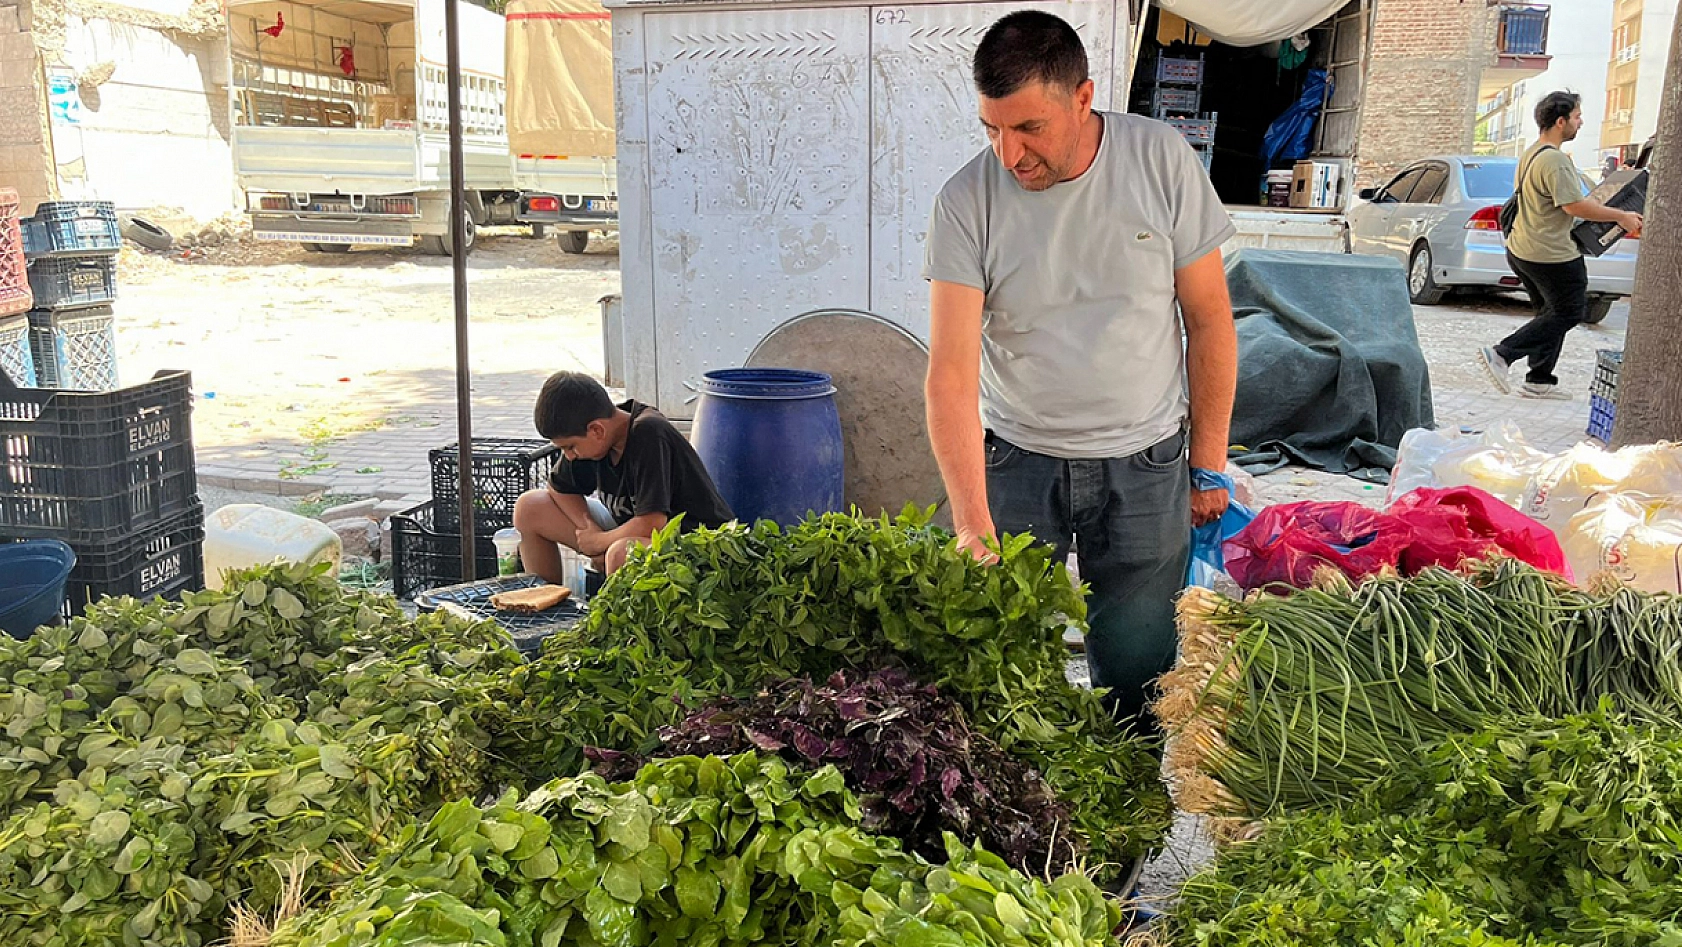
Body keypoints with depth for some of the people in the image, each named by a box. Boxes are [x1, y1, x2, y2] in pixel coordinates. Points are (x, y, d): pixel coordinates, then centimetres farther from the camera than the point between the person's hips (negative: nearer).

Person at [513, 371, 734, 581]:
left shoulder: (648, 434, -28)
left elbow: (652, 523, -33)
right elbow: (560, 489, 8)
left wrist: (598, 541, -15)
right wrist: (591, 532, -9)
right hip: (627, 530, 8)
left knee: (622, 553, -41)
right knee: (530, 508, 2)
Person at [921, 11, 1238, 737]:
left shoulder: (1161, 160, -8)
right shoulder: (966, 201, -11)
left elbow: (1209, 320, 0)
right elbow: (952, 371, -17)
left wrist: (1208, 466, 1)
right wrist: (971, 523, -26)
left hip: (1144, 463, 1)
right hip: (1015, 459, 0)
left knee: (1136, 676, 5)